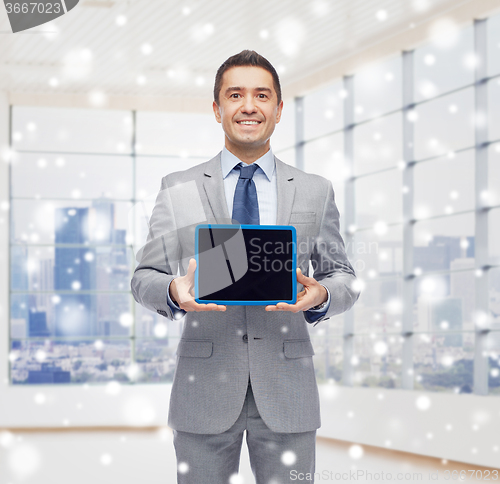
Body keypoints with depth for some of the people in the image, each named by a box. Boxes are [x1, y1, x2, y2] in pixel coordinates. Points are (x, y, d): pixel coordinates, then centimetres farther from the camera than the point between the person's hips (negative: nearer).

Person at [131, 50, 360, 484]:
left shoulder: (316, 192, 10)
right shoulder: (178, 190, 7)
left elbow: (344, 278, 12)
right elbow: (144, 278, 7)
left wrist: (321, 295, -12)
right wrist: (174, 291, -16)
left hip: (287, 391, 1)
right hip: (205, 388, -1)